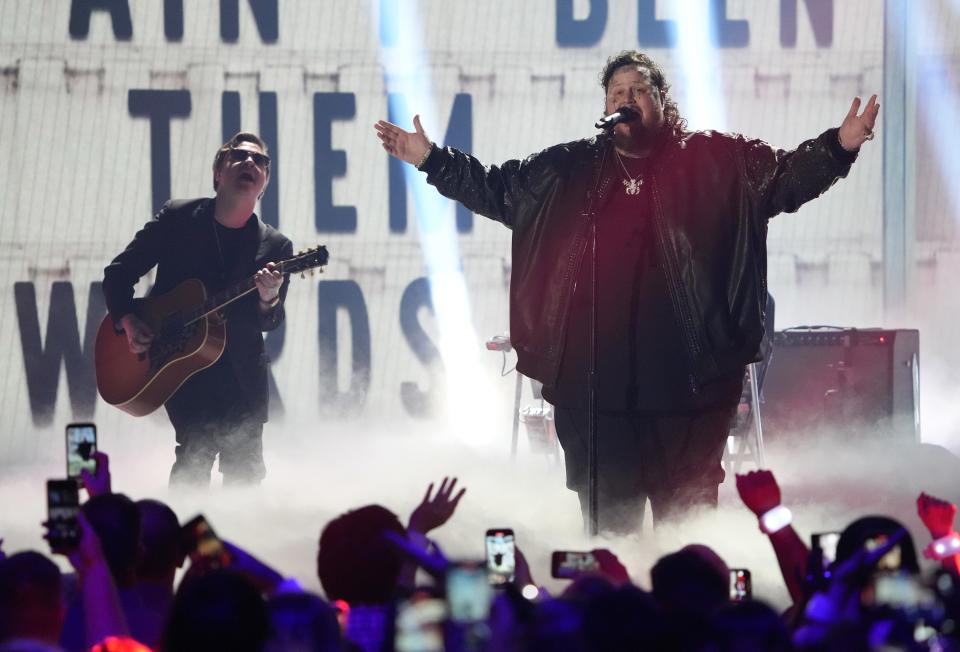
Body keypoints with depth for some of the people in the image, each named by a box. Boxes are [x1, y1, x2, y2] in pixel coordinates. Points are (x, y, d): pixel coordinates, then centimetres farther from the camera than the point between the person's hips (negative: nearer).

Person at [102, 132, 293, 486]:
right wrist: (127, 321, -12)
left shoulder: (275, 246, 0)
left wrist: (269, 299, -25)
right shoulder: (176, 218, -2)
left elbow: (269, 323, -1)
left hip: (241, 373, 3)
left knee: (245, 468, 5)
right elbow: (119, 271, 4)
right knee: (197, 450, -17)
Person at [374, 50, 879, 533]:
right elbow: (495, 189, 22)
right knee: (606, 514, 11)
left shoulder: (714, 160, 4)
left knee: (686, 516, 1)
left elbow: (789, 178, -3)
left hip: (685, 376, -3)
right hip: (591, 379, 3)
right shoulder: (568, 170, 14)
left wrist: (838, 147, -19)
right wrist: (432, 160, 17)